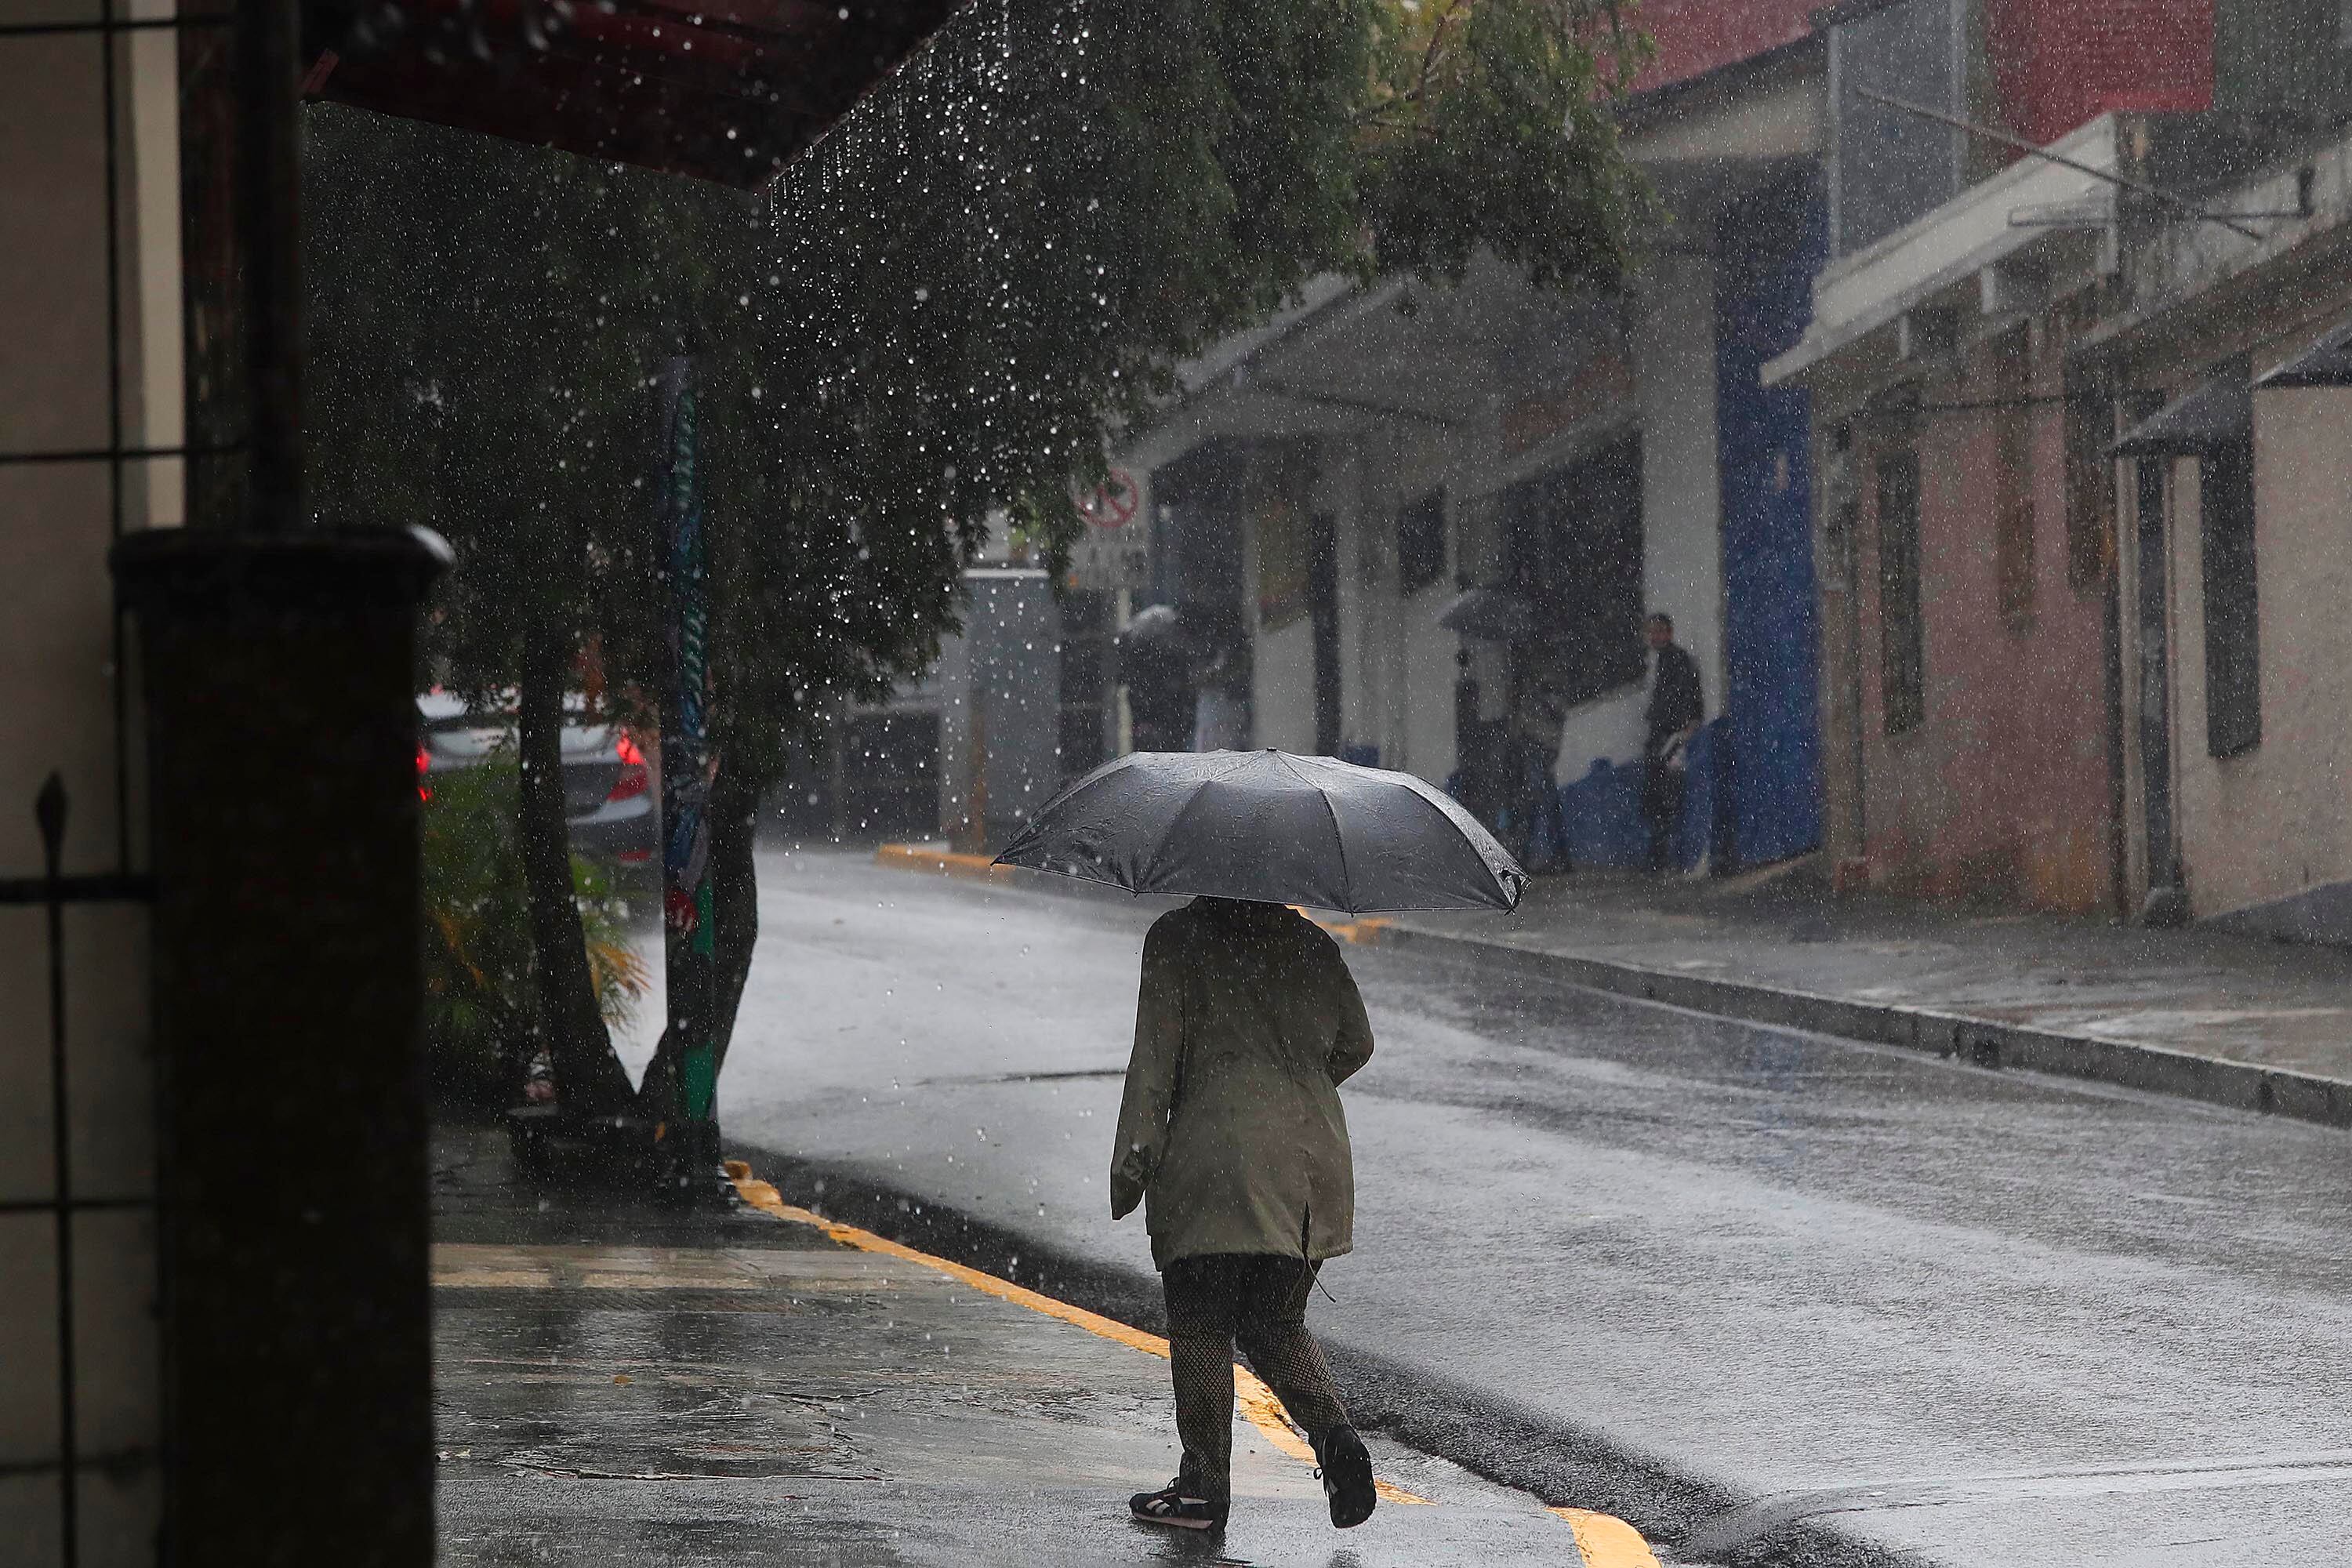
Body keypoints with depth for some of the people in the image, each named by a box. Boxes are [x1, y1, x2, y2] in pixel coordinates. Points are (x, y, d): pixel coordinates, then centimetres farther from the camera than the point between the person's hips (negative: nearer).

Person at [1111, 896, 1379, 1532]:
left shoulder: (1176, 938, -2)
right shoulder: (1312, 944, 13)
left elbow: (1154, 1055, -7)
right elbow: (1354, 1044, 21)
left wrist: (1133, 1158, -5)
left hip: (1218, 1159, -5)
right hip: (1316, 1157, 5)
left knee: (1201, 1326, 3)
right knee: (1276, 1324, 15)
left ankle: (1203, 1486, 5)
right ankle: (1333, 1433, -9)